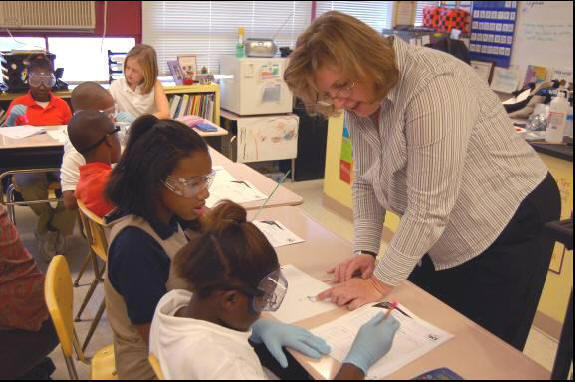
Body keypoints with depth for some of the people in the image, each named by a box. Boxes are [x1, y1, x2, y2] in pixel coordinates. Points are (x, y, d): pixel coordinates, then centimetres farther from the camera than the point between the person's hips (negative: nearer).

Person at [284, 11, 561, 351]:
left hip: (508, 225, -7)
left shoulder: (432, 85, -29)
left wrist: (380, 284, -21)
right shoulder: (360, 100, -3)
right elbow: (366, 183, 4)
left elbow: (429, 208, -29)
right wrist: (364, 251, -7)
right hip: (442, 241, 8)